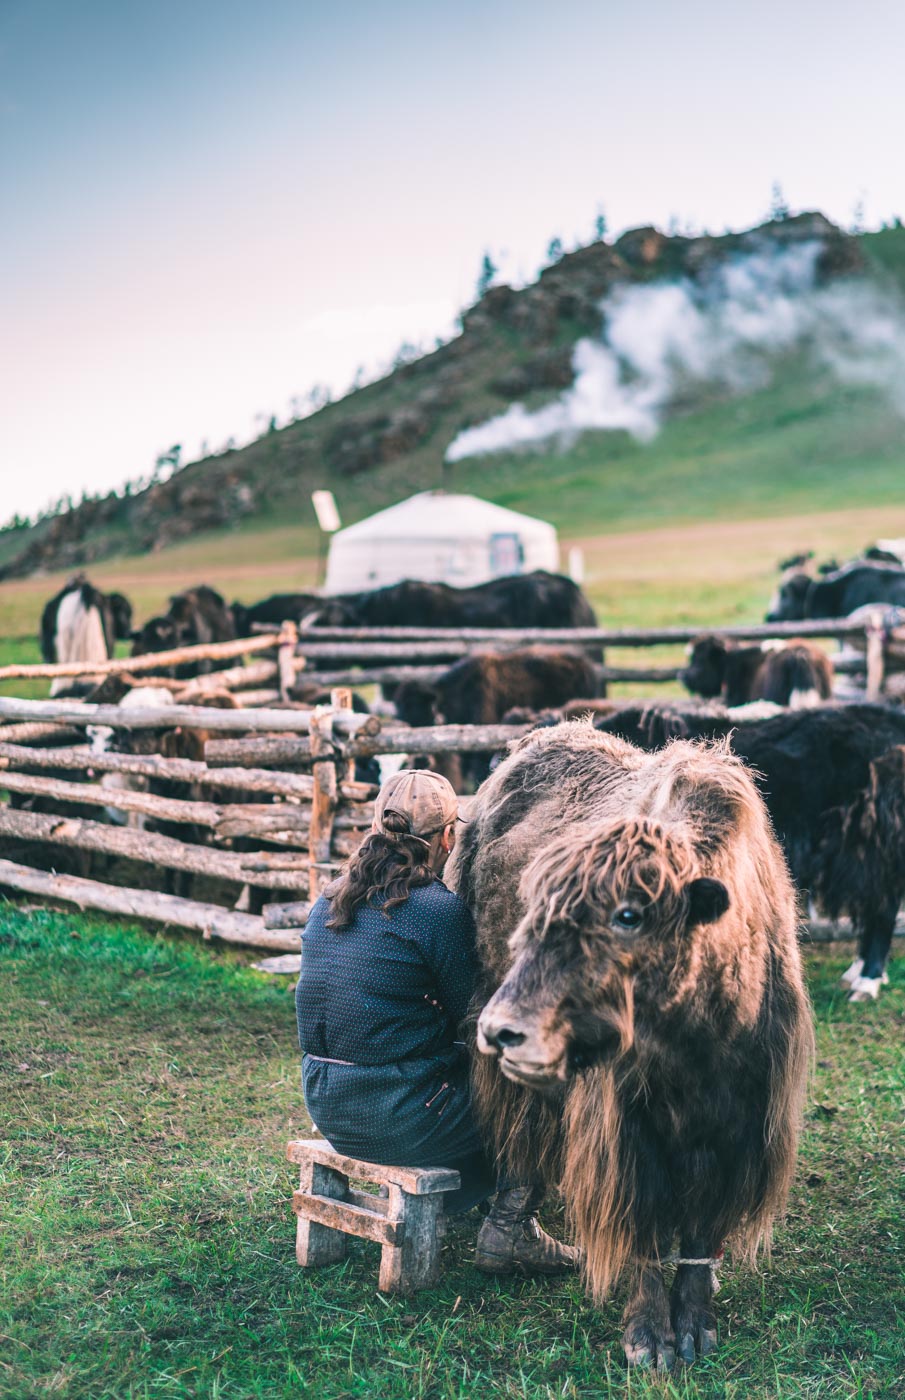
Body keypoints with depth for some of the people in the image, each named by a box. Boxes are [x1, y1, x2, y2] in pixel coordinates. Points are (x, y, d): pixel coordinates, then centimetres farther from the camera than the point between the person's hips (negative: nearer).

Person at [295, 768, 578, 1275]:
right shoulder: (440, 909, -16)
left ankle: (461, 1193, 37)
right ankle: (510, 1232, 11)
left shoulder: (331, 899, 7)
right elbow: (471, 1014, -7)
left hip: (326, 1105, 8)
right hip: (397, 1117, -8)